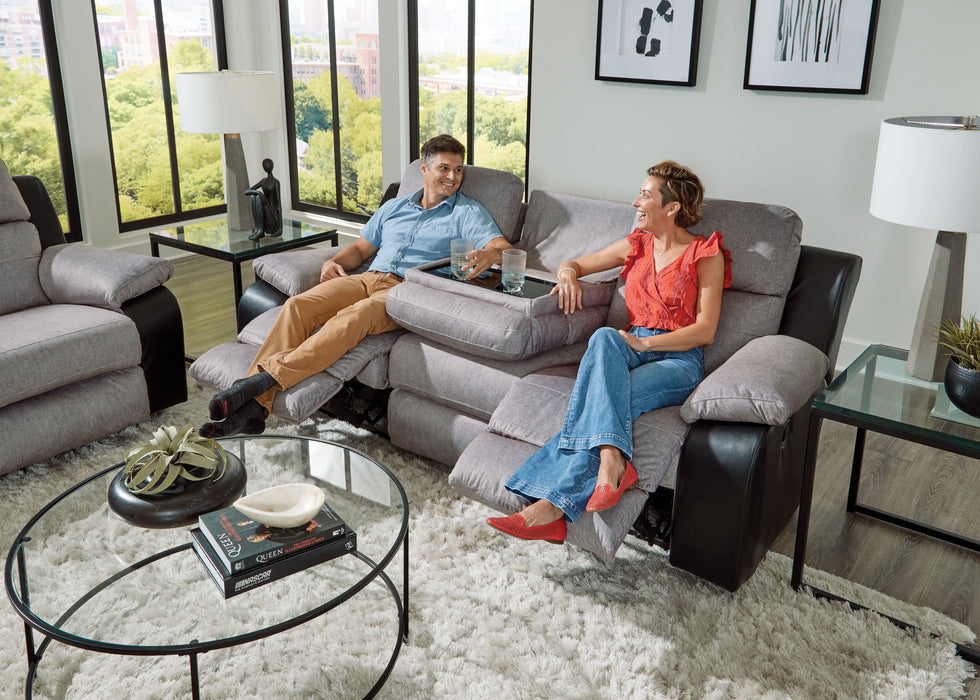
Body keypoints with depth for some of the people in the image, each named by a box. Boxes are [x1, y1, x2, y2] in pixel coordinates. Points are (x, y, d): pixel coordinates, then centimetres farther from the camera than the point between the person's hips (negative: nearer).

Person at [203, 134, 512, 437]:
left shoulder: (468, 212, 11)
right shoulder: (394, 207, 27)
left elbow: (503, 248, -4)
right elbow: (361, 248, 30)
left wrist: (488, 256, -29)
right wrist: (335, 262, 7)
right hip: (367, 278, 5)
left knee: (352, 318, -37)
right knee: (297, 305, -22)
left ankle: (268, 376, -42)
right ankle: (254, 406, -31)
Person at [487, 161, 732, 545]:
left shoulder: (706, 255, 3)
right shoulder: (637, 245, 19)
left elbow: (705, 331, -6)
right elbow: (575, 264, 28)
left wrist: (643, 342, -17)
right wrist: (568, 274, 1)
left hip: (679, 358, -3)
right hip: (632, 349, 4)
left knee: (607, 398, -36)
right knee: (604, 337, -37)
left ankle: (552, 505, -44)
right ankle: (612, 460, -53)